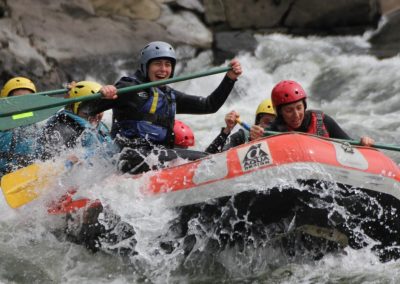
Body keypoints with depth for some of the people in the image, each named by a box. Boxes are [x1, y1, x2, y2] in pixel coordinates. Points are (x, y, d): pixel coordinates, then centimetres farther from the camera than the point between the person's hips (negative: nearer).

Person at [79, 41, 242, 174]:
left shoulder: (170, 96, 24)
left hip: (160, 154, 8)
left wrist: (230, 79, 12)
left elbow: (209, 105, 23)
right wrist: (102, 95, -32)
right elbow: (89, 109, -8)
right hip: (136, 156, -8)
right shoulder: (129, 88, 1)